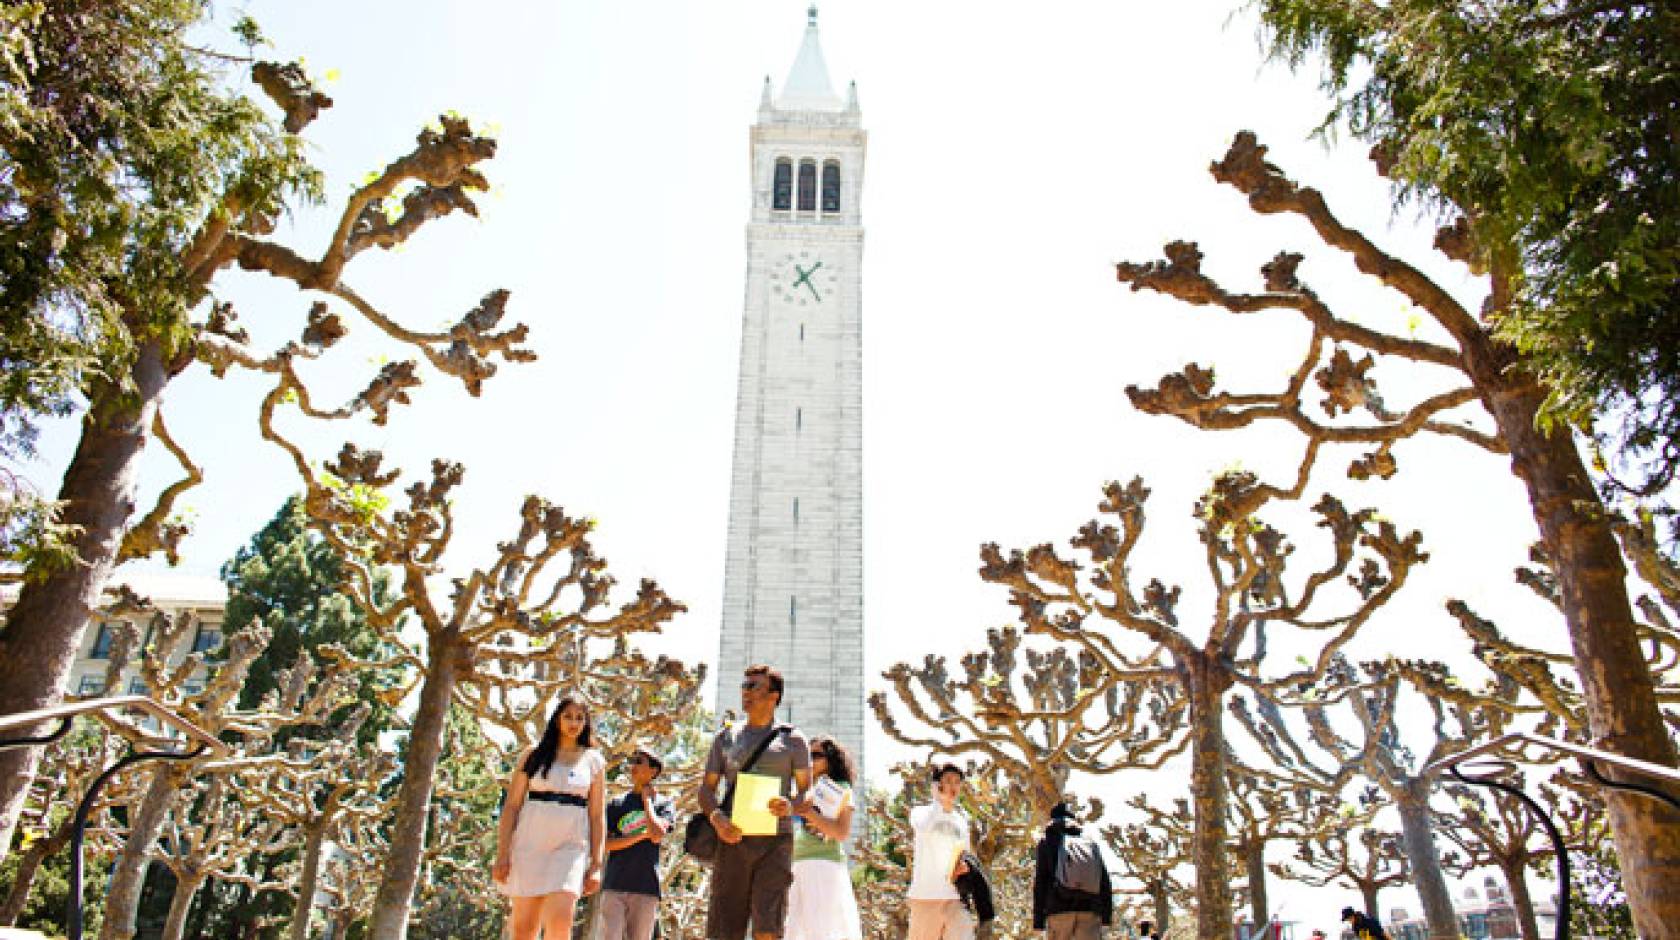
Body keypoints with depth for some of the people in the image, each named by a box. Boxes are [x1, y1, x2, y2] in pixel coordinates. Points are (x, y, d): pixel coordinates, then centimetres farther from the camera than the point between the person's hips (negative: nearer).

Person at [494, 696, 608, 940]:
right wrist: (502, 854, -5)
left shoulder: (594, 761, 10)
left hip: (571, 846, 0)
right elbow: (511, 806, 4)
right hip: (530, 843, 1)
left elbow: (598, 816, 8)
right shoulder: (534, 755, 9)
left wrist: (596, 864, 1)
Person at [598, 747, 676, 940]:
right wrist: (642, 835, -6)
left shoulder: (663, 804, 7)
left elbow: (657, 835, -12)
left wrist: (647, 799, 0)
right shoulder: (616, 804, 11)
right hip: (614, 885, 1)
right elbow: (605, 844, 1)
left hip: (646, 887, -1)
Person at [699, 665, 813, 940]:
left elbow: (807, 792, 5)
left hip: (775, 840, -2)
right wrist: (717, 818, -11)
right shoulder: (726, 738, 14)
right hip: (733, 840, 3)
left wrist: (791, 806, -20)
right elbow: (706, 790, 12)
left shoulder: (793, 739, 8)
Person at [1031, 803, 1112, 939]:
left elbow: (1040, 882, 2)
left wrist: (1038, 920, 1)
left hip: (1059, 910, -2)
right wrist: (1107, 916, 10)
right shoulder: (1090, 842, 20)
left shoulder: (1047, 842, 12)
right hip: (1090, 912, 2)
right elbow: (1104, 880, 10)